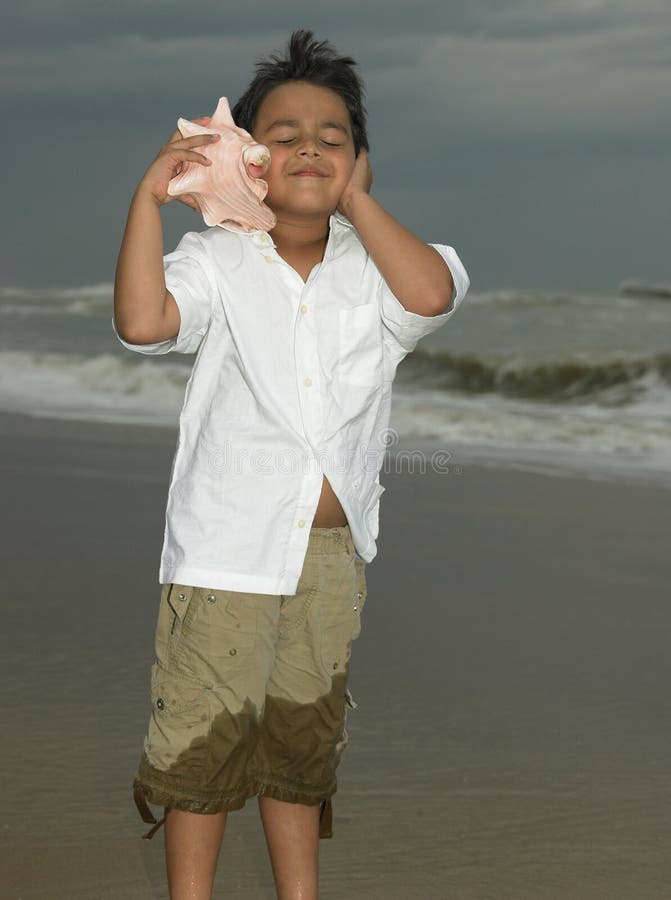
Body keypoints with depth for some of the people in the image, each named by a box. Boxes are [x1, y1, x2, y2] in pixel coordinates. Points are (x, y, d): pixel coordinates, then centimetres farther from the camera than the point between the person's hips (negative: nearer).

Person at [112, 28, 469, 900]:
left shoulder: (371, 267, 5)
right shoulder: (218, 260, -4)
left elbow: (432, 293, -16)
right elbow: (142, 321, -20)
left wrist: (356, 199, -11)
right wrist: (149, 196, -21)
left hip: (333, 551, 3)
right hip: (226, 546, -3)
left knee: (304, 739, 16)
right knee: (205, 732, 3)